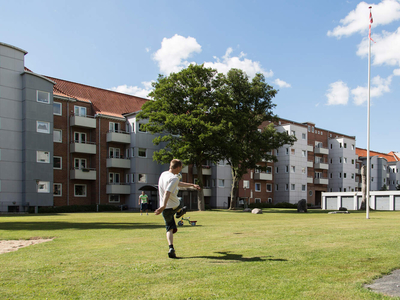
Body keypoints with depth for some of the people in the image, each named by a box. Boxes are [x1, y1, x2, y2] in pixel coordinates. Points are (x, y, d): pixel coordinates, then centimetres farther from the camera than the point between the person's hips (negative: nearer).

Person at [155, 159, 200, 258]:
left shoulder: (163, 174, 9)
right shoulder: (174, 178, -19)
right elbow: (167, 192, -34)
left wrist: (192, 185, 28)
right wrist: (163, 206, -43)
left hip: (165, 209, 6)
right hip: (174, 206, -6)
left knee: (170, 229, 7)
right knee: (181, 203, 31)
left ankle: (171, 248, -10)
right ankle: (179, 213, 63)